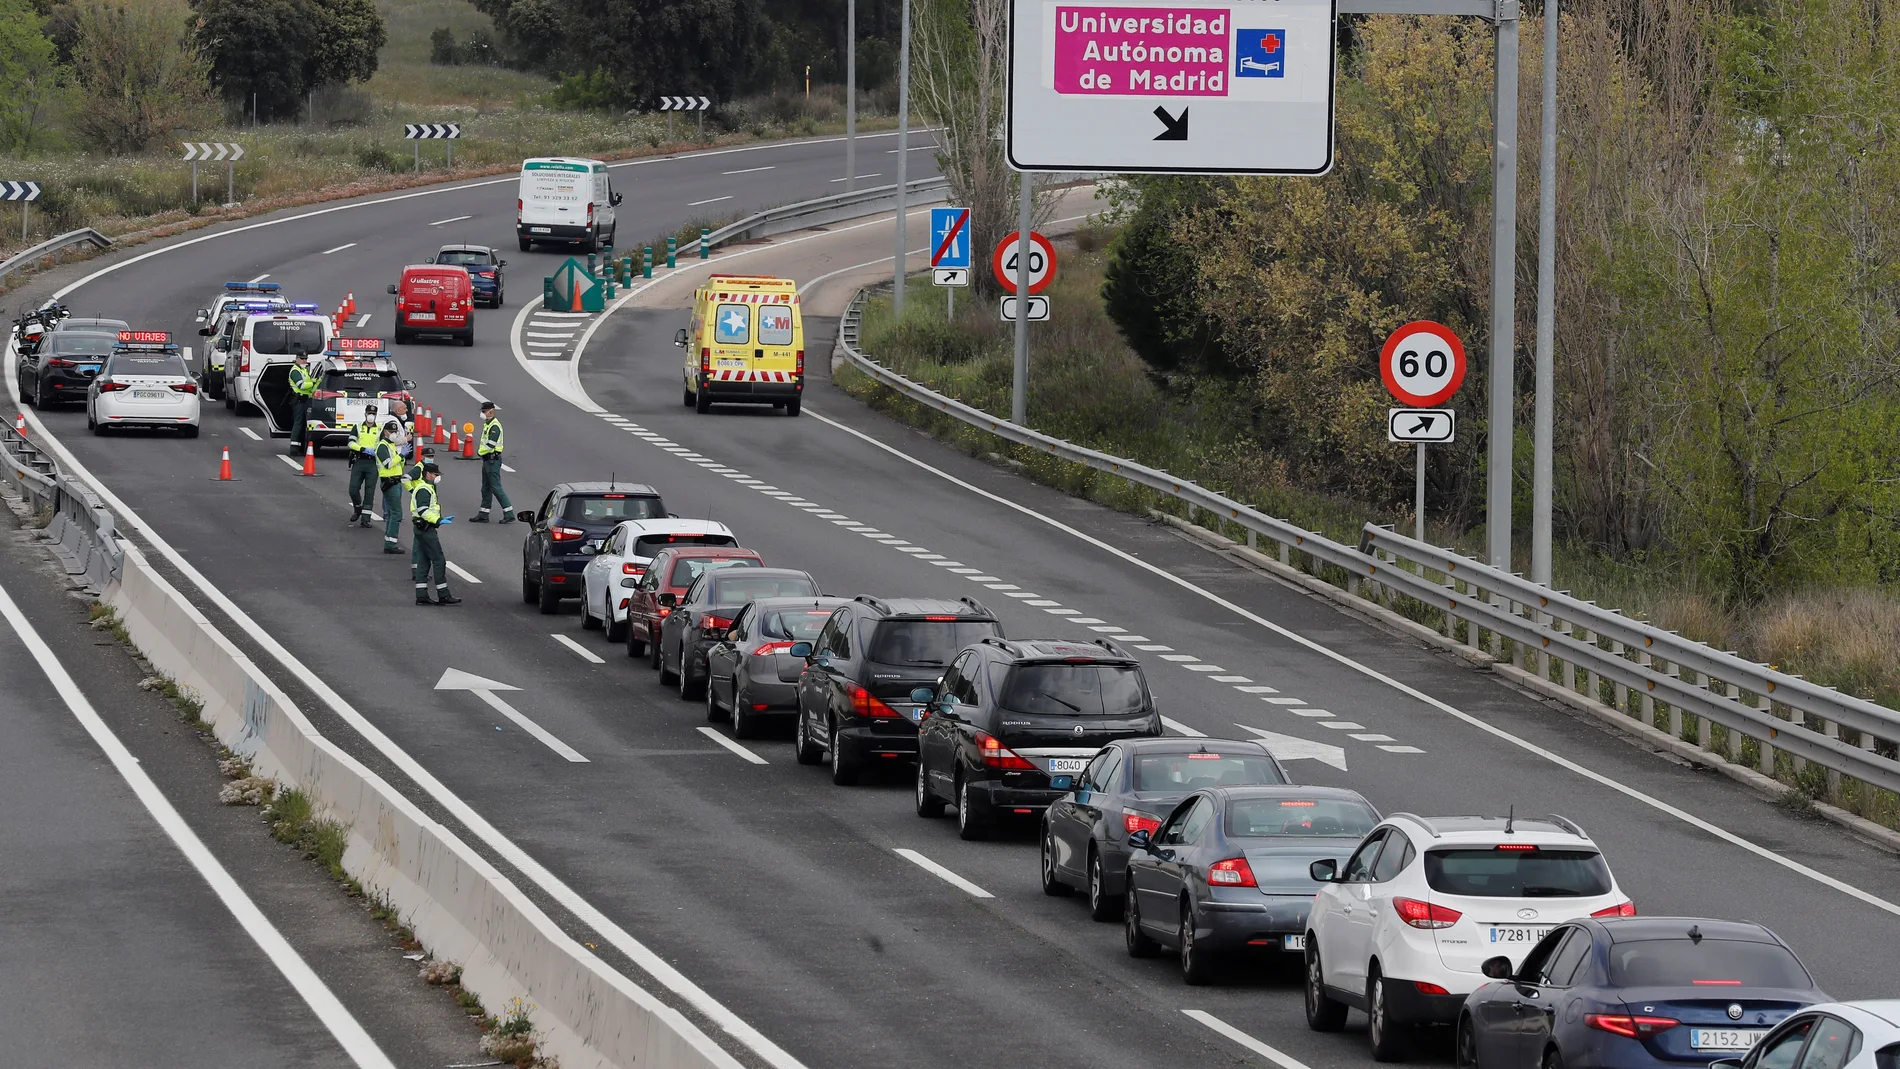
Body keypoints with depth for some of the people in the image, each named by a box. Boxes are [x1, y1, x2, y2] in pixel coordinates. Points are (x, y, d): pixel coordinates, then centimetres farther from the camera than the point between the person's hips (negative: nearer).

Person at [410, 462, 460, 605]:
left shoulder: (426, 488, 20)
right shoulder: (424, 490, -14)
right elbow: (423, 511, -24)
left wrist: (441, 519, 22)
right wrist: (438, 521, -27)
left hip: (423, 530, 11)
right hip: (426, 529, -11)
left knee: (423, 562, 9)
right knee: (439, 561, -8)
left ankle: (421, 595, 9)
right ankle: (443, 596, -8)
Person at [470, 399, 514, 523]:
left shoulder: (495, 426, -18)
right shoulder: (487, 424, 14)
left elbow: (490, 445, -23)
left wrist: (480, 452, -8)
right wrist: (481, 452, 4)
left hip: (493, 460, -10)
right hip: (487, 460, 10)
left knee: (495, 487, -9)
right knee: (486, 488, 14)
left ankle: (509, 514, -6)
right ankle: (483, 515, 20)